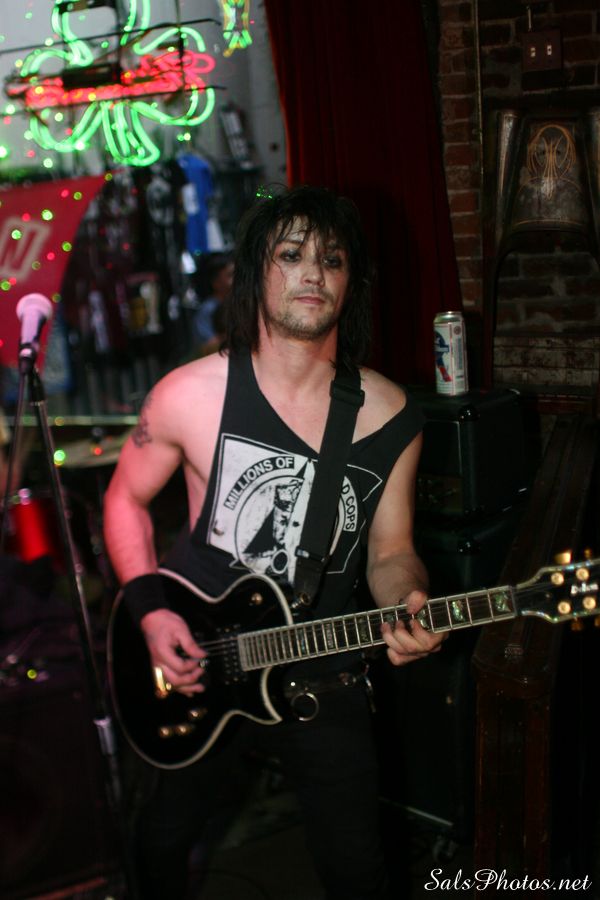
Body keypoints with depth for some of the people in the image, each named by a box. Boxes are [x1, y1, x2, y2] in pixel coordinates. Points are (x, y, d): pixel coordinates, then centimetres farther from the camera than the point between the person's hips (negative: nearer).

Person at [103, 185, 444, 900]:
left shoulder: (391, 418, -9)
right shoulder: (190, 395, -13)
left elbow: (390, 550, 1)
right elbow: (126, 497, 1)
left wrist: (406, 605, -21)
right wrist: (149, 610, -10)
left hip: (325, 683, 0)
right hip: (192, 670, 0)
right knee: (165, 839, 21)